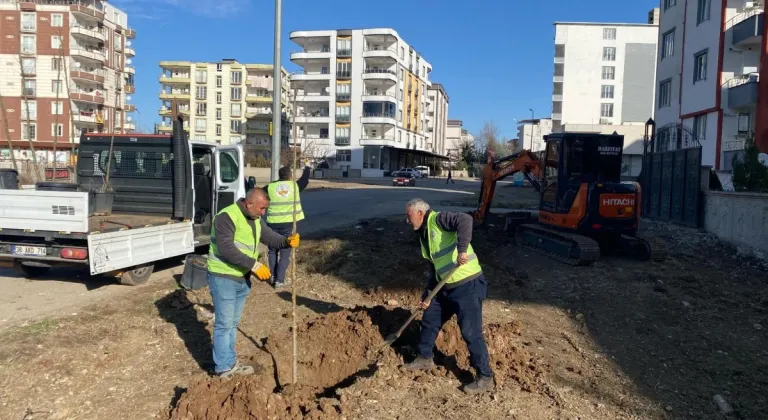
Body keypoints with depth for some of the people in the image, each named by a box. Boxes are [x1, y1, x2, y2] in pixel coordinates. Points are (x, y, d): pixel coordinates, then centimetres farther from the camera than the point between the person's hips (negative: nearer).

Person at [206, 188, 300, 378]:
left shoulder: (256, 219, 7)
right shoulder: (226, 217, -21)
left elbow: (270, 238, 8)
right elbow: (227, 249, -29)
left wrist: (287, 241, -14)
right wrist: (254, 265, -30)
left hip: (243, 278, 8)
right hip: (223, 278, -8)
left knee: (233, 323, 18)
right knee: (224, 324, 0)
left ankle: (231, 362, 30)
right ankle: (224, 369, 11)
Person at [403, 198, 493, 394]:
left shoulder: (438, 219, -13)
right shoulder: (424, 235, 15)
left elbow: (465, 219, -32)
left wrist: (462, 249, -39)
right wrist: (427, 295, 16)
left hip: (468, 285, -10)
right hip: (447, 288, 10)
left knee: (471, 332, -4)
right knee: (429, 321, 19)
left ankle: (485, 377, 9)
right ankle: (425, 358, 40)